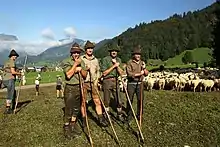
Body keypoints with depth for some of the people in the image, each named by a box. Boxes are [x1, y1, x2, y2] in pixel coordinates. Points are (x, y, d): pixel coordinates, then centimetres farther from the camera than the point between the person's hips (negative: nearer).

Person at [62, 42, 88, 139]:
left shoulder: (82, 62, 11)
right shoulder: (67, 62, -6)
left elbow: (85, 75, 8)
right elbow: (68, 75, -21)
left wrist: (80, 69, -10)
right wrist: (75, 64, -17)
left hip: (79, 88, 6)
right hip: (70, 88, -5)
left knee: (76, 108, 14)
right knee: (68, 109, -1)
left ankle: (73, 125, 30)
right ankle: (66, 127, 14)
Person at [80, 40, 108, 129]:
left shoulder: (95, 60, 11)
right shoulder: (81, 59, -1)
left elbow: (98, 71, 18)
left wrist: (96, 80, 6)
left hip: (93, 83, 3)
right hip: (83, 83, -2)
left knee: (97, 101, 0)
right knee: (83, 102, 6)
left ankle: (101, 119, 8)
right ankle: (84, 120, 21)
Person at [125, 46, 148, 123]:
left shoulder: (142, 63, 10)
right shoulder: (129, 63, -5)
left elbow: (146, 74, 8)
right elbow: (129, 74, -15)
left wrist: (144, 68, -11)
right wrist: (139, 74, -18)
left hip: (140, 84, 4)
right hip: (131, 84, -4)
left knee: (140, 100, 7)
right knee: (130, 100, 4)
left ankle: (139, 115, 24)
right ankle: (129, 116, 18)